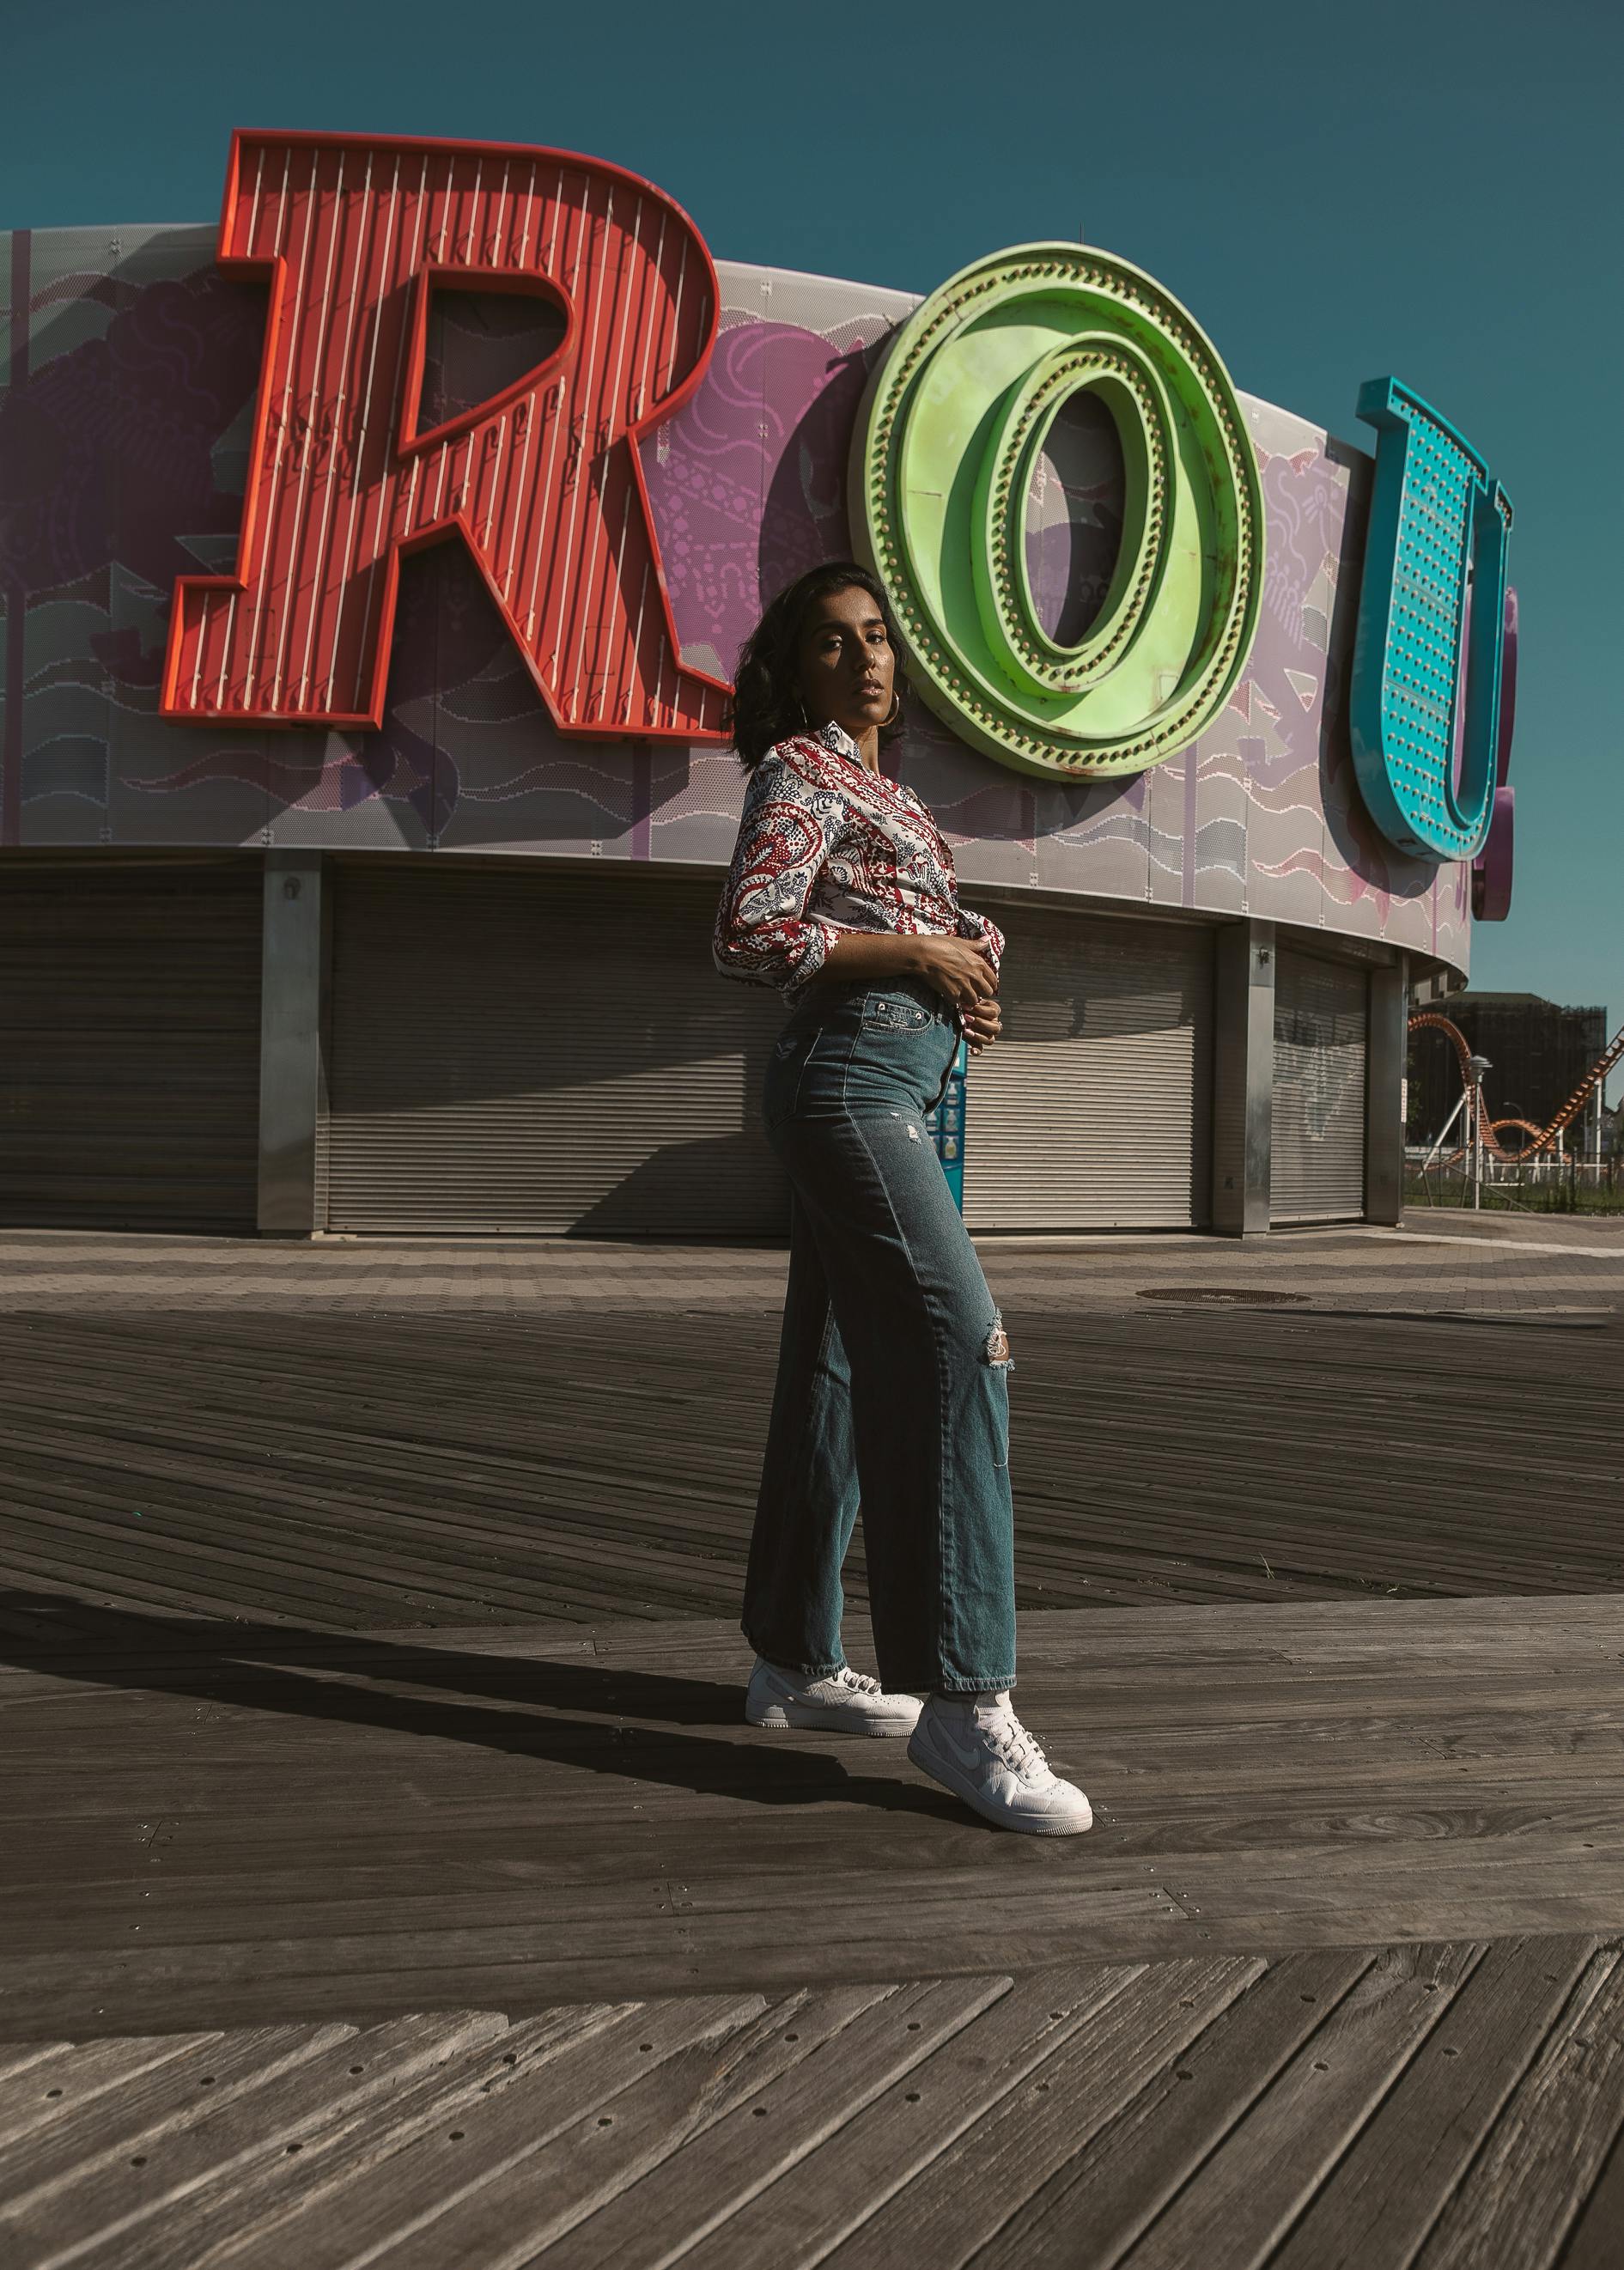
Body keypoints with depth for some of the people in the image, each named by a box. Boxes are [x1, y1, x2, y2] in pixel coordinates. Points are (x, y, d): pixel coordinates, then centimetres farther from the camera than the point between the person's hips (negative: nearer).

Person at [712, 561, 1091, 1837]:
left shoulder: (886, 790, 25)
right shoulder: (801, 772, -1)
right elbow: (749, 936, -14)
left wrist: (964, 982, 8)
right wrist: (916, 952, -12)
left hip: (899, 1084, 10)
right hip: (850, 1074, -10)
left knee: (837, 1371, 9)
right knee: (960, 1344, -20)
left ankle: (797, 1661, 17)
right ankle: (962, 1697, -20)